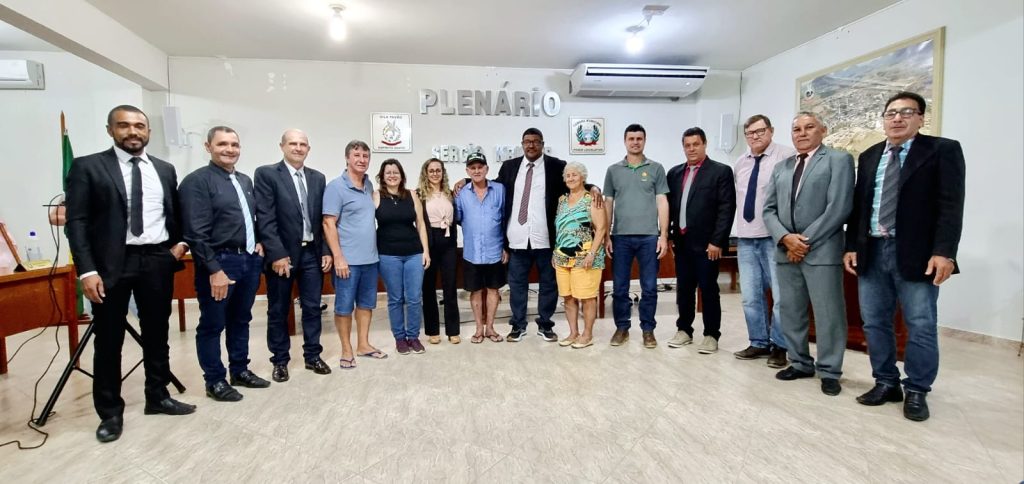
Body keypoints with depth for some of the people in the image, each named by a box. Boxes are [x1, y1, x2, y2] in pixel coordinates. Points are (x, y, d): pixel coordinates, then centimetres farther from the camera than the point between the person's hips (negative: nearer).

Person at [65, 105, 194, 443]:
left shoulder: (165, 170, 10)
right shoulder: (87, 167, -2)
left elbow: (176, 213, 19)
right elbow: (76, 221, -7)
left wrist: (180, 241, 1)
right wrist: (87, 270, -15)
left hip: (158, 261, 4)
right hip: (112, 263, -3)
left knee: (157, 334, 13)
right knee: (109, 341, 6)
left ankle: (158, 398, 28)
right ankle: (110, 412, 20)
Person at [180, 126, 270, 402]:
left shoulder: (245, 181, 13)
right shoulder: (197, 181, -11)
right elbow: (196, 232, -17)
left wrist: (259, 242, 6)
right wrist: (214, 270, -20)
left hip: (250, 259, 7)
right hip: (219, 262, -7)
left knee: (241, 320, 18)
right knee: (213, 325, 7)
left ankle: (240, 371, 32)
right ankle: (215, 381, 20)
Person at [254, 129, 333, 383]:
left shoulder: (318, 178, 10)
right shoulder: (266, 174, -4)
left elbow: (323, 218, 9)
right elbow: (265, 218, -11)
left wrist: (326, 251, 2)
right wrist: (277, 254, -16)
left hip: (312, 253, 4)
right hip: (282, 254, -4)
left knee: (312, 308, 10)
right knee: (278, 311, 9)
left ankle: (312, 356, 23)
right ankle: (280, 361, 23)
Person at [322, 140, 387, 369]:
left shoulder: (369, 185, 10)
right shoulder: (336, 186, -9)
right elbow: (329, 224, -12)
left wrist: (373, 250, 13)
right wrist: (338, 258, -17)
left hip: (370, 258, 6)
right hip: (348, 259, -6)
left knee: (366, 303, 14)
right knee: (344, 306, 5)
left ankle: (363, 345, 26)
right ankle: (347, 350, 18)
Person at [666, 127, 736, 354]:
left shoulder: (721, 171, -4)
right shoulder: (675, 173, 11)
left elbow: (727, 208, -9)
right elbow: (668, 205, 12)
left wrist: (716, 241, -14)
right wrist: (668, 235, 6)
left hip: (706, 243, -5)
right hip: (682, 241, 5)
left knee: (708, 289, 3)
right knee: (683, 289, 12)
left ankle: (711, 335, 15)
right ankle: (684, 329, 24)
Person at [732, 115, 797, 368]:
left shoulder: (787, 156, -7)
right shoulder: (739, 163, 13)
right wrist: (737, 231, 14)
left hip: (775, 237, -5)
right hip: (745, 239, 6)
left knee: (781, 296, 3)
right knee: (750, 296, 11)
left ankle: (779, 346, 18)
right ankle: (759, 342, 25)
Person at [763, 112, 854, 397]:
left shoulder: (838, 160, 1)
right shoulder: (781, 167, 16)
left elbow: (839, 208, -10)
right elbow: (769, 209, 9)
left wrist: (806, 241, -13)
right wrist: (785, 238, -8)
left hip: (822, 251, -5)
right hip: (786, 251, 5)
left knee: (828, 314, 0)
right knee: (790, 311, 10)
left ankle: (829, 371, 13)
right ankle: (800, 363, 24)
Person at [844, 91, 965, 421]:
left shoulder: (943, 150, 0)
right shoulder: (869, 157, 14)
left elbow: (951, 205, -9)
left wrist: (943, 251, -18)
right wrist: (851, 246, 5)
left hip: (916, 254, -4)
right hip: (872, 252, 5)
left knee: (921, 326, 3)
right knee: (874, 323, 9)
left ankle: (916, 391, 17)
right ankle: (886, 383, 23)